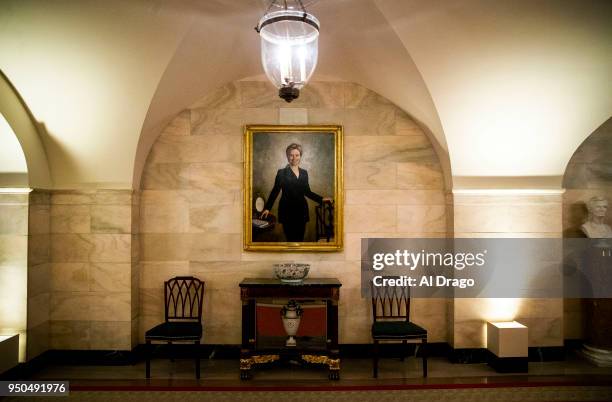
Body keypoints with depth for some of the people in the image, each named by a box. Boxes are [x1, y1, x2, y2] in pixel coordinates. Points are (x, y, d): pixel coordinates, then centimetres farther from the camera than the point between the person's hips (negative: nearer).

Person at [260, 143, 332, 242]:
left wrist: (321, 199, 8)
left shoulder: (304, 173, 11)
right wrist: (267, 208, -9)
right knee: (291, 239, -7)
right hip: (287, 211, -4)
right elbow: (275, 191, -1)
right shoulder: (282, 172, -1)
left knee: (300, 239, 4)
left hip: (301, 211, 4)